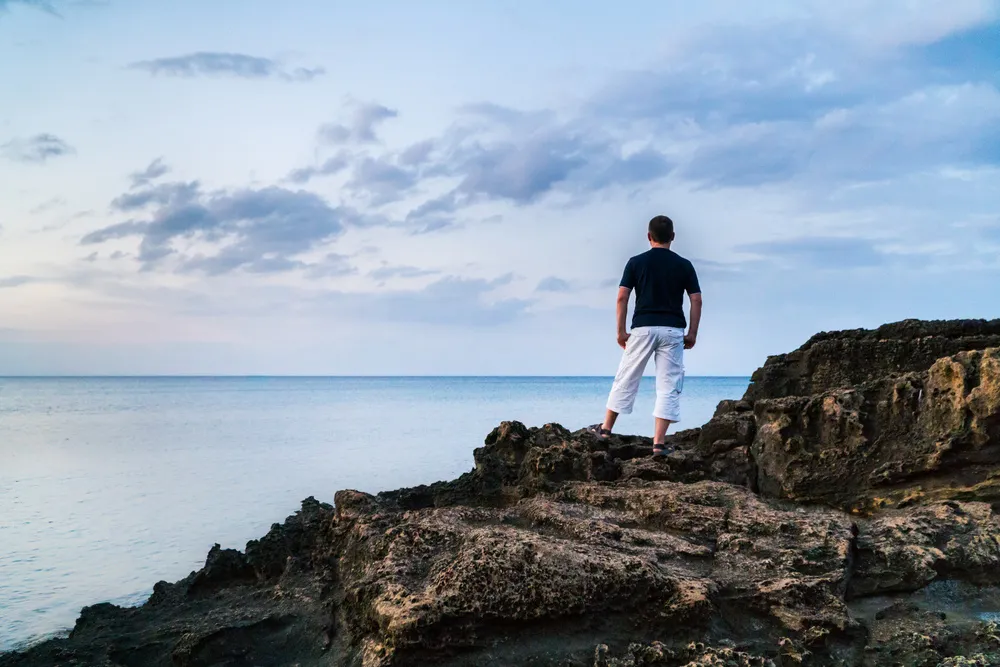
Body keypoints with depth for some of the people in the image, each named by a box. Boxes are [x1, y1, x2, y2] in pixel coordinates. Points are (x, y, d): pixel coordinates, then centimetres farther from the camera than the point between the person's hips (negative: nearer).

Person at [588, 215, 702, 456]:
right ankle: (659, 442, -3)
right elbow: (696, 301, 0)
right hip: (672, 330, 0)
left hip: (642, 328, 0)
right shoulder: (684, 265, 5)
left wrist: (621, 331, 3)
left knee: (626, 380, 13)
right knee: (668, 386, 2)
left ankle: (606, 428, 23)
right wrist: (692, 333, 6)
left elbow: (622, 298, -3)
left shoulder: (636, 262, 3)